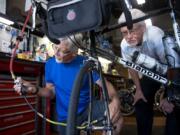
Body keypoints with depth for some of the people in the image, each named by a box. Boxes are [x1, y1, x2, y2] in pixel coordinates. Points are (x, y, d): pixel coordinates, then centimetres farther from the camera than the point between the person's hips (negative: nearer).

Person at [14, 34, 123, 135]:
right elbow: (50, 90, 2)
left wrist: (115, 100, -36)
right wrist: (34, 89, -19)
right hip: (66, 117, 2)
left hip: (88, 108, -1)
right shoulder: (50, 64, -7)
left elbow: (105, 84, -15)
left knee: (116, 117, -24)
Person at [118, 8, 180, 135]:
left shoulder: (155, 36, -38)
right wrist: (138, 89, -1)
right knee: (141, 103, 1)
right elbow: (132, 67, -3)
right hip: (150, 72, 4)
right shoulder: (124, 45, -21)